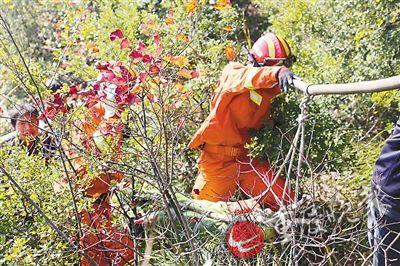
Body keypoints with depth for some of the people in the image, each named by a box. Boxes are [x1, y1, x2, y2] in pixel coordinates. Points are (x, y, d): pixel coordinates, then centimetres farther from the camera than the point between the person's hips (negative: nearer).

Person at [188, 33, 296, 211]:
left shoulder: (269, 92, 8)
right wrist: (277, 72, -52)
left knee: (285, 202, -6)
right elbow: (247, 77, -34)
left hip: (246, 158, 5)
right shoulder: (233, 72, -12)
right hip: (218, 159, -5)